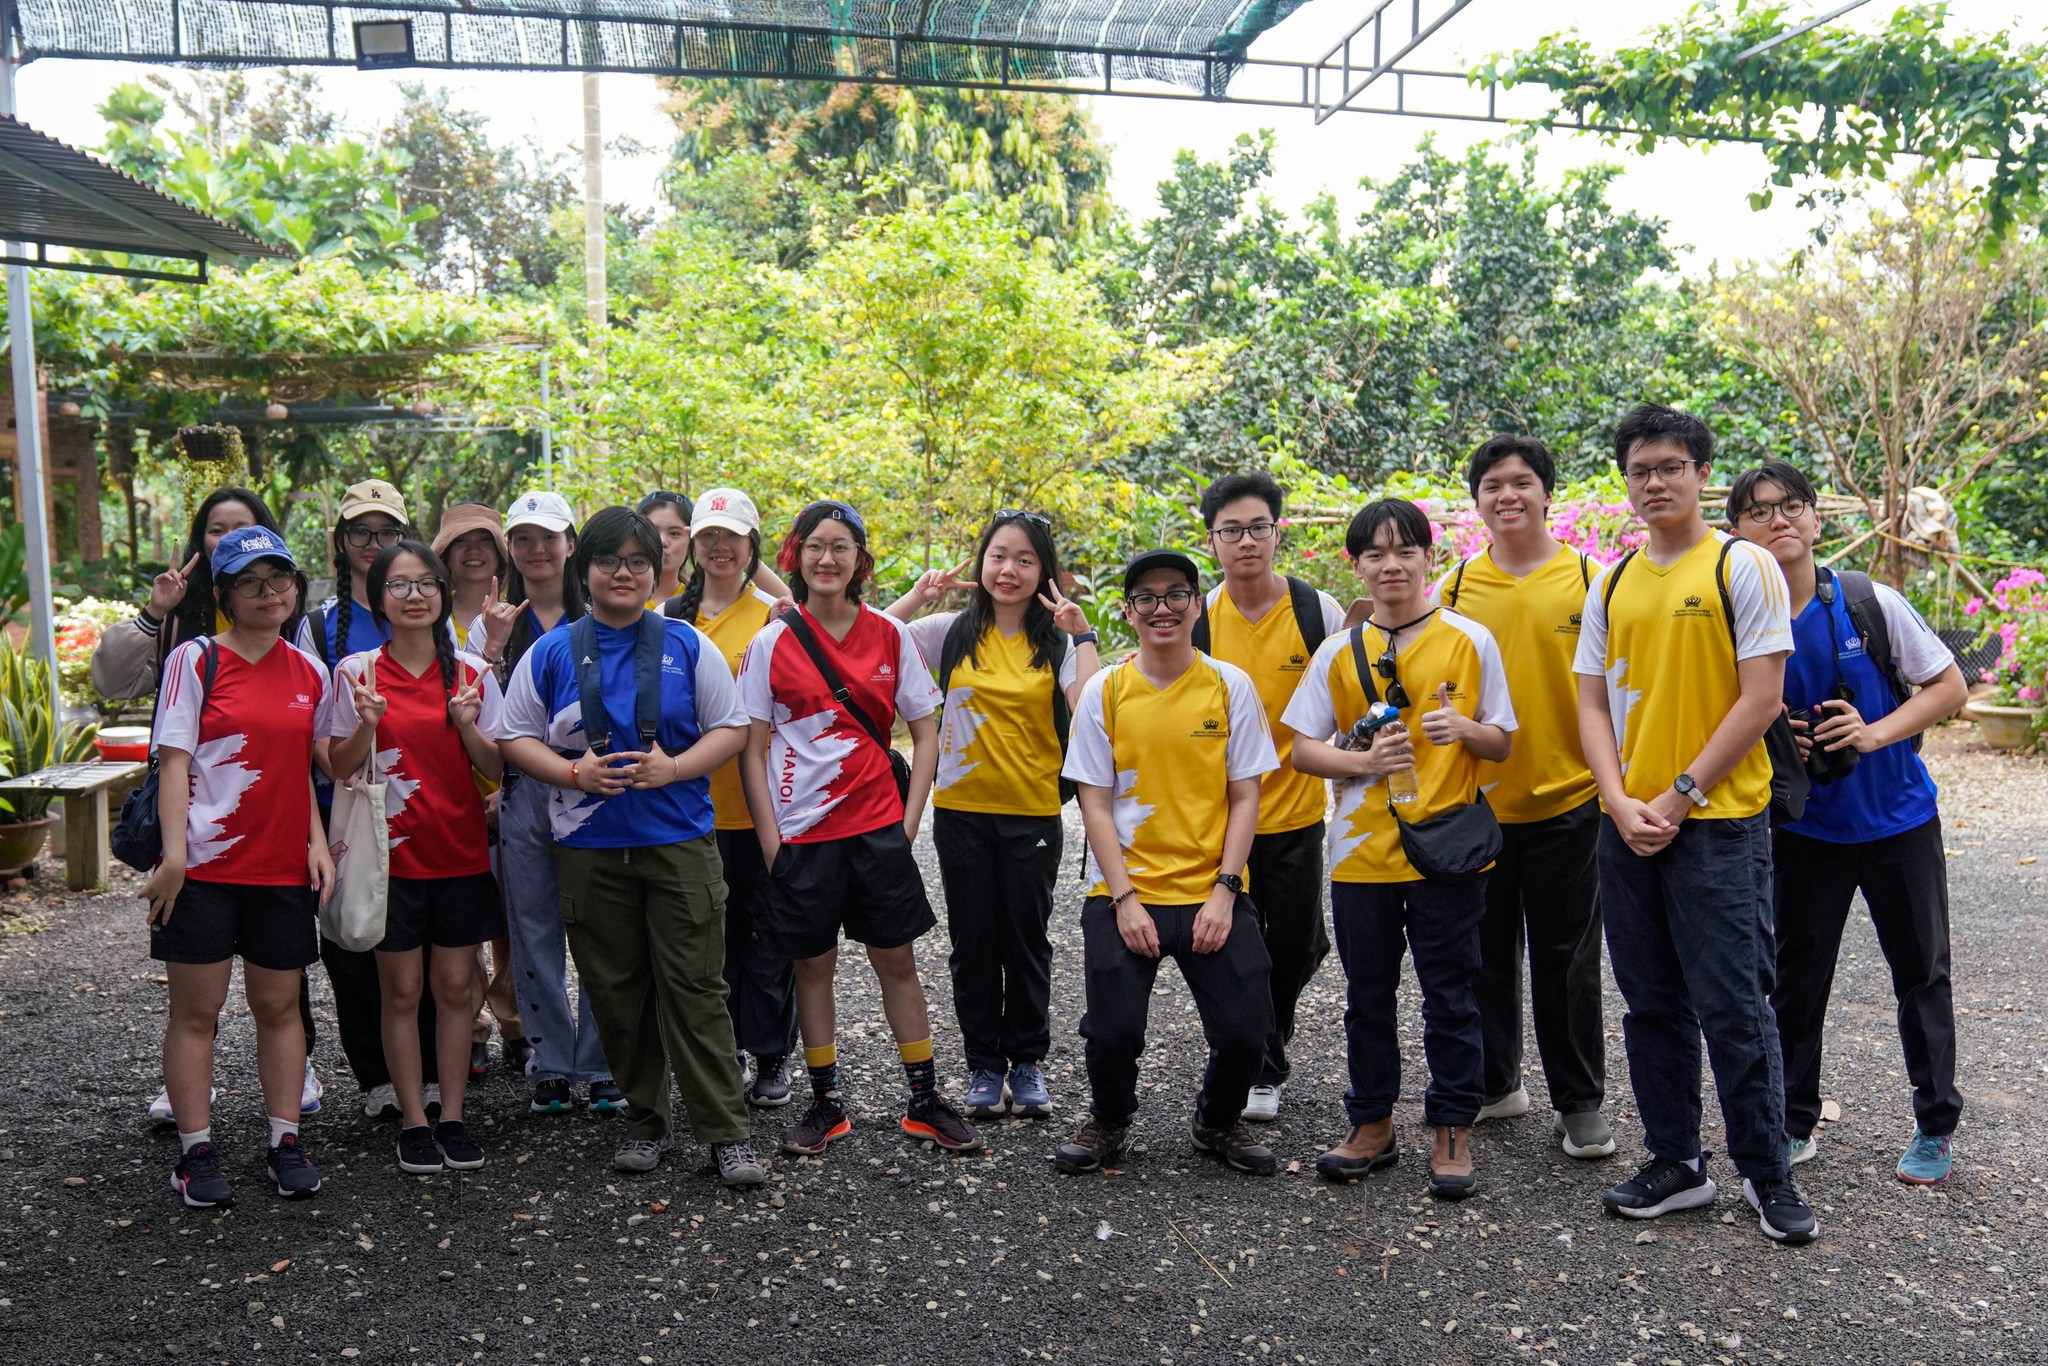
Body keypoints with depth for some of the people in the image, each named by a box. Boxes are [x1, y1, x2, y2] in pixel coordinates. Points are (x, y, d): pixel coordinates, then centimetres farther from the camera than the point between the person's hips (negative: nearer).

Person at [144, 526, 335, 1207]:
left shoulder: (309, 670, 9)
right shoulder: (196, 660, -3)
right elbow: (173, 761, -8)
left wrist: (317, 841, 3)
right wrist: (174, 853, -16)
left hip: (284, 866, 4)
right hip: (205, 864, -4)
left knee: (279, 1004, 10)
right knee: (196, 1009, 3)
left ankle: (286, 1142, 19)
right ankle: (196, 1152, 13)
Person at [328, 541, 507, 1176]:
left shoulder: (472, 672, 2)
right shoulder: (357, 672, -2)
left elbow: (496, 767, 3)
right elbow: (340, 767, -1)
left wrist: (467, 725, -16)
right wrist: (366, 723, -20)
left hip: (460, 853, 2)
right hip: (390, 853, -1)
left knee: (456, 986, 6)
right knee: (401, 990, 5)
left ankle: (452, 1116, 18)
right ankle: (413, 1121, 17)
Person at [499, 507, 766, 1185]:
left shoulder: (687, 645, 4)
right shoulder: (551, 653, 6)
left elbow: (732, 728, 4)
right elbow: (516, 737, 8)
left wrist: (673, 768, -13)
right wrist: (573, 773, -10)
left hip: (680, 842, -1)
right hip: (589, 848, 2)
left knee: (695, 987, -3)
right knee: (616, 992, 10)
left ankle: (726, 1131, 4)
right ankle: (644, 1117, 26)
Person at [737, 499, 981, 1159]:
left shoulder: (891, 636, 2)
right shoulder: (772, 642, -1)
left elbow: (925, 735, 6)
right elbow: (753, 749, 1)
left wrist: (909, 822, -2)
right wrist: (770, 839, -5)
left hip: (878, 825, 1)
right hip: (801, 831, 0)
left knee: (898, 960, 7)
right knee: (813, 966, 9)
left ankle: (926, 1100, 18)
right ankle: (825, 1102, 23)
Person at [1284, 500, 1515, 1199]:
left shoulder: (1471, 641, 0)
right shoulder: (1339, 651, 4)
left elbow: (1503, 743, 5)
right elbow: (1303, 748, 3)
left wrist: (1463, 728, -17)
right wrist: (1364, 761, -15)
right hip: (1361, 849, 2)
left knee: (1450, 995, 6)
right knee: (1368, 994, 12)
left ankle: (1451, 1130, 19)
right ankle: (1372, 1124, 26)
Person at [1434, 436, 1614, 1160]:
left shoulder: (1589, 579, -2)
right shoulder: (1457, 585, 3)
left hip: (1566, 802, -2)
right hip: (1475, 805, 2)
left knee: (1566, 961, 7)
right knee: (1484, 954, 13)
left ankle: (1580, 1101, 21)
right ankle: (1493, 1083, 30)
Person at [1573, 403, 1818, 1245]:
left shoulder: (1743, 567, -4)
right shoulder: (1611, 585, 11)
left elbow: (1762, 700, -9)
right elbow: (1592, 705, 9)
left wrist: (1679, 797, -12)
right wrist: (1621, 803, -6)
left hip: (1718, 821, -5)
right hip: (1627, 822, 5)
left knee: (1733, 1005, 0)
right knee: (1653, 1004, 12)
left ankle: (1767, 1173, 16)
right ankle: (1676, 1163, 24)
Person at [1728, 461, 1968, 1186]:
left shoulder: (1871, 603, -12)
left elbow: (1949, 687, -5)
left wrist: (1875, 733, -20)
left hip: (1898, 819, 0)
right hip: (1802, 827, 1)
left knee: (1921, 974, 11)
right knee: (1796, 979, 7)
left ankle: (1935, 1127, 28)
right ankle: (1795, 1124, 24)